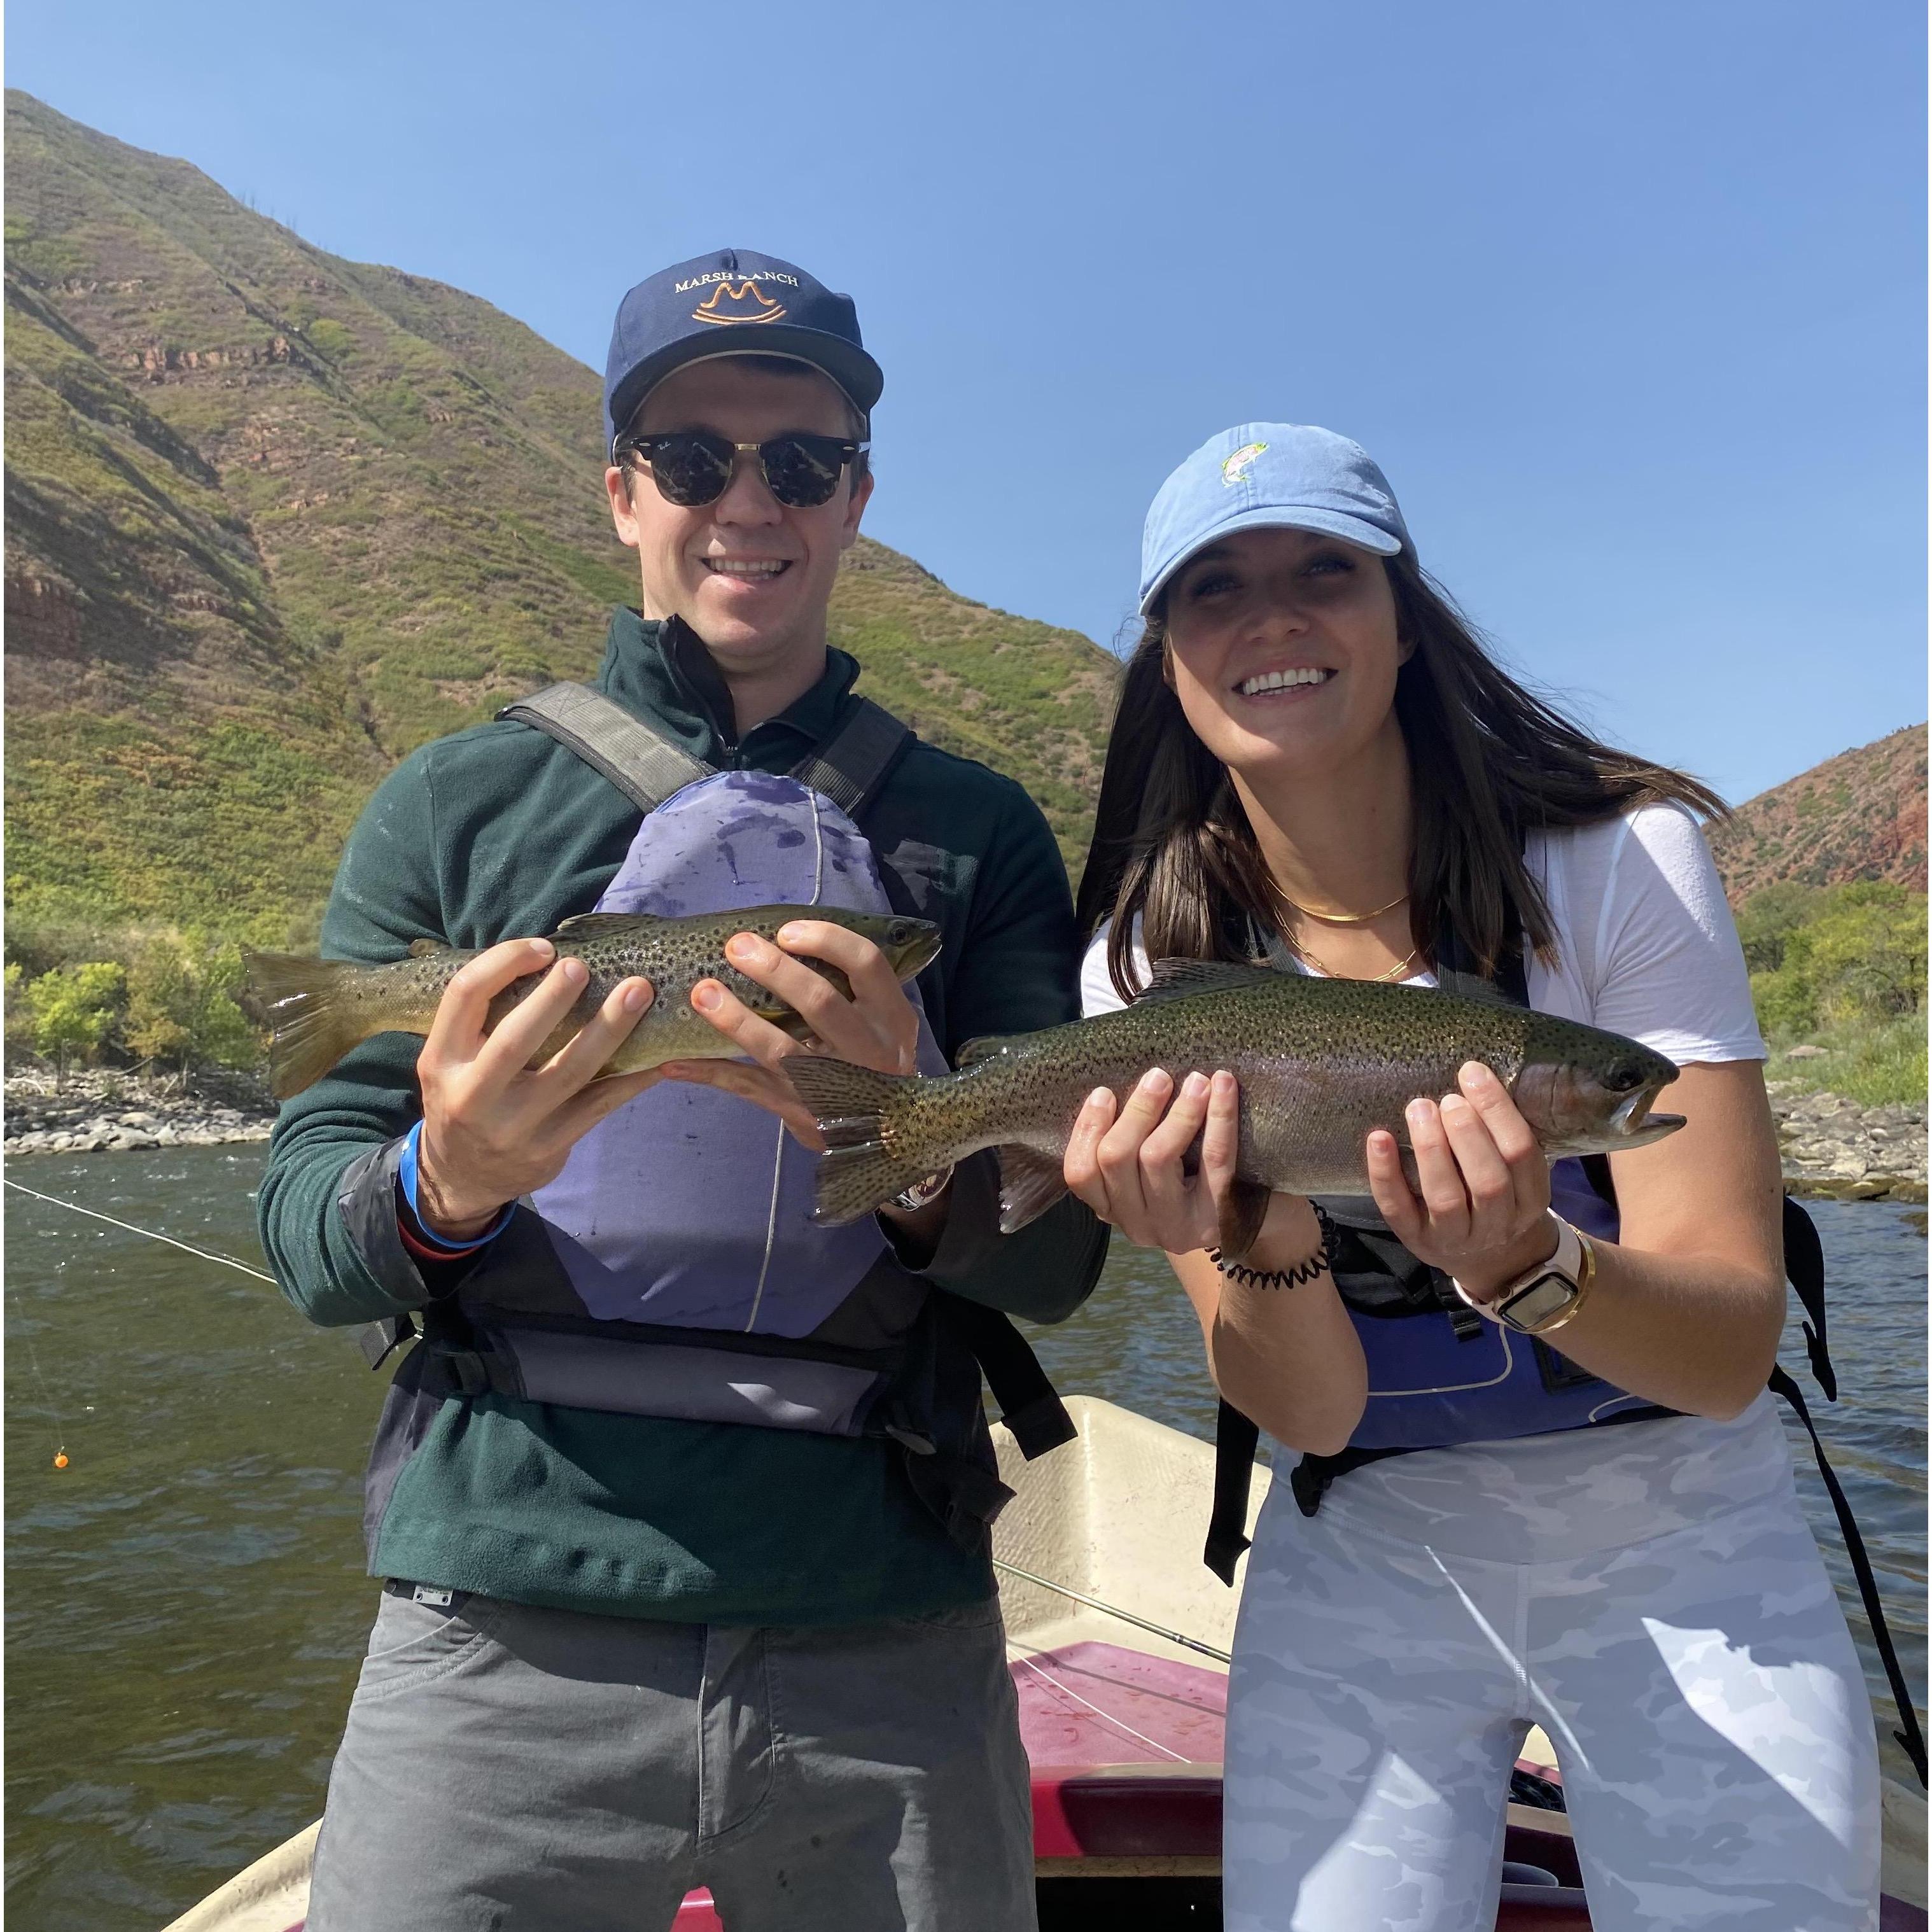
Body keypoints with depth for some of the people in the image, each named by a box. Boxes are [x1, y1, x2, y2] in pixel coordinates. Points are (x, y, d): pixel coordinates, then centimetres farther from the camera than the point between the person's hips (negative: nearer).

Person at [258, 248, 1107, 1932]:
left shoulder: (977, 830, 5)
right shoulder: (457, 803, 4)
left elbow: (1058, 1258, 1)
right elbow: (305, 1228, 1)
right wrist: (444, 1186, -21)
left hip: (891, 1652, 1)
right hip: (508, 1636, 0)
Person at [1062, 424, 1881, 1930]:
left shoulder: (1620, 860, -17)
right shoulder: (1149, 961, -12)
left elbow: (1735, 1345, -19)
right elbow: (1309, 1410, -14)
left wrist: (1528, 1264, -39)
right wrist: (1257, 1237, -36)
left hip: (1681, 1551, 0)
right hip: (1365, 1565, 1)